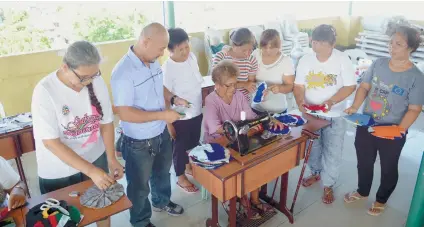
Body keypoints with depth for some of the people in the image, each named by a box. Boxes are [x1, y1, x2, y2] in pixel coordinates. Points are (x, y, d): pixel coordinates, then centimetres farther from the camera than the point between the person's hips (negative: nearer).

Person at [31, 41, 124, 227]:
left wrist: (111, 159, -14)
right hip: (58, 172, -3)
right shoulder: (45, 91, -23)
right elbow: (50, 142, -23)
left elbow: (106, 122, -3)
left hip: (96, 159, 4)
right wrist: (90, 171, -29)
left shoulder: (97, 81, -12)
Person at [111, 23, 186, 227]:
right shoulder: (123, 72, -28)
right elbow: (124, 113, -29)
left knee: (162, 172, 31)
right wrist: (162, 115, -27)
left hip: (161, 133, 8)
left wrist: (173, 99, -5)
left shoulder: (153, 62, -4)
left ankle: (162, 202, 59)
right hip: (139, 142, -7)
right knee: (139, 185, 17)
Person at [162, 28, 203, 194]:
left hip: (196, 112, 7)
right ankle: (181, 177, 37)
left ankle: (189, 166, 52)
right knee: (180, 147, 15)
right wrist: (169, 124, -15)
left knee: (193, 143, 26)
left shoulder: (192, 57, -6)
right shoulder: (167, 69, -26)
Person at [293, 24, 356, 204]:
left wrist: (331, 101, -26)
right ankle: (316, 173, 44)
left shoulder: (342, 60, -13)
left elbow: (350, 86, -12)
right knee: (312, 147, 18)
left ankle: (328, 185, 25)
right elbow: (299, 85, -4)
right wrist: (300, 101, -23)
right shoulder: (305, 60, -5)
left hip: (334, 115, -2)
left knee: (332, 151, 5)